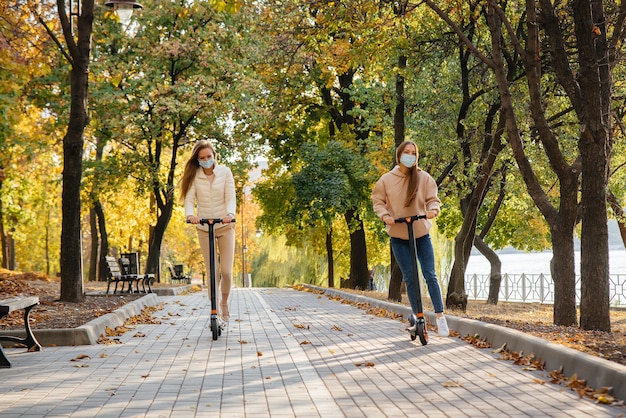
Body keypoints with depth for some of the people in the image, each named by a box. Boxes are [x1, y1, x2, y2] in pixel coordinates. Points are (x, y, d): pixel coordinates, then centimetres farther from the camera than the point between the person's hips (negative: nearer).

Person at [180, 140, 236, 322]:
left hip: (225, 227, 0)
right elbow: (189, 198, -8)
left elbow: (231, 197, -8)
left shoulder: (225, 172, -2)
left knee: (226, 271, -4)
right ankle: (215, 312, 8)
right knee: (212, 273, 0)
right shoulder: (194, 175, -1)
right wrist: (190, 215, -30)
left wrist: (230, 214, -28)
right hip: (204, 228, 0)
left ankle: (224, 302, 23)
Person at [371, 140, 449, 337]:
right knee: (409, 278, 5)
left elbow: (433, 199, -2)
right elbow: (378, 200, 3)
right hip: (398, 235, 0)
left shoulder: (424, 178, -5)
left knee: (430, 275, -1)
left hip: (421, 233, 0)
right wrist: (385, 216, -15)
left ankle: (440, 316, 5)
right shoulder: (386, 180, -4)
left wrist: (432, 210, -24)